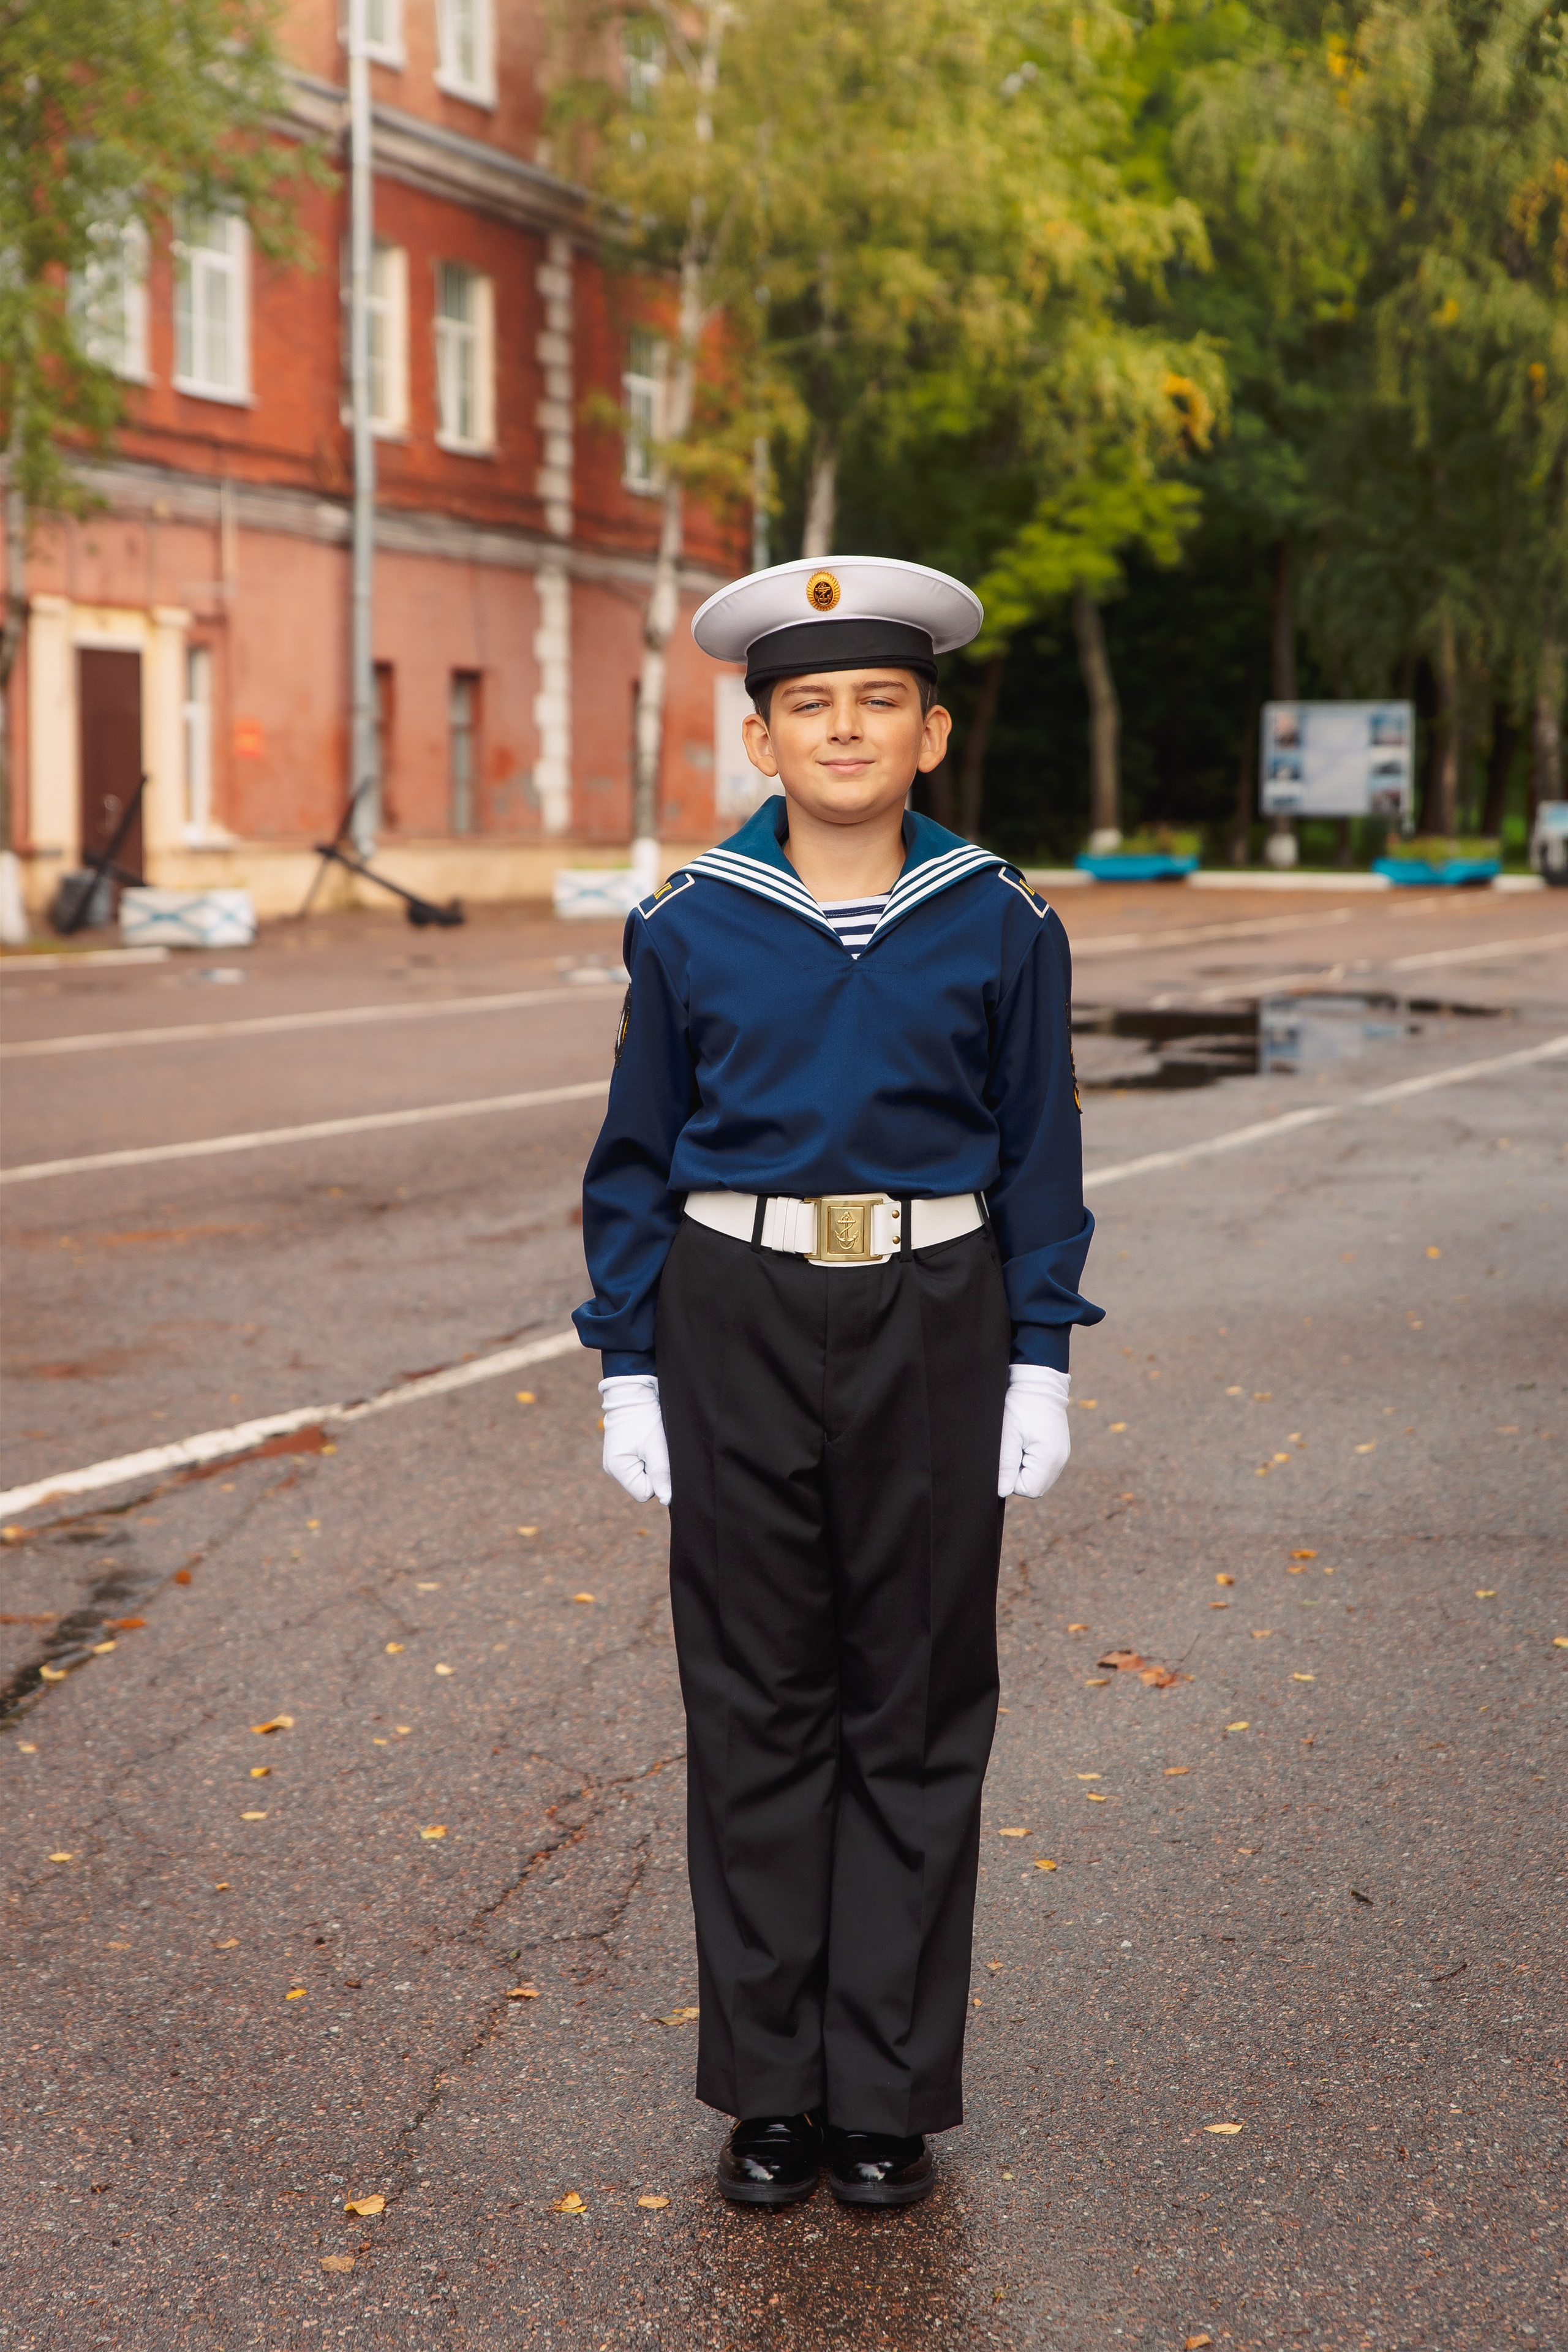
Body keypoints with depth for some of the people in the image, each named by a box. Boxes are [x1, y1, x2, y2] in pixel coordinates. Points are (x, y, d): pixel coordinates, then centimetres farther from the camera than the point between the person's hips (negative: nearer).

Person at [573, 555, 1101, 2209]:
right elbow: (636, 1164, 5)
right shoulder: (689, 927, 0)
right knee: (755, 1703, 6)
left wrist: (1039, 1368, -1)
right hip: (738, 1327, 0)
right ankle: (770, 2087, 19)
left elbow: (1040, 1161, 4)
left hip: (930, 1334, 0)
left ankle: (890, 2089, 19)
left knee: (916, 1710, 6)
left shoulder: (999, 927, 0)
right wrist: (629, 1371, 1)